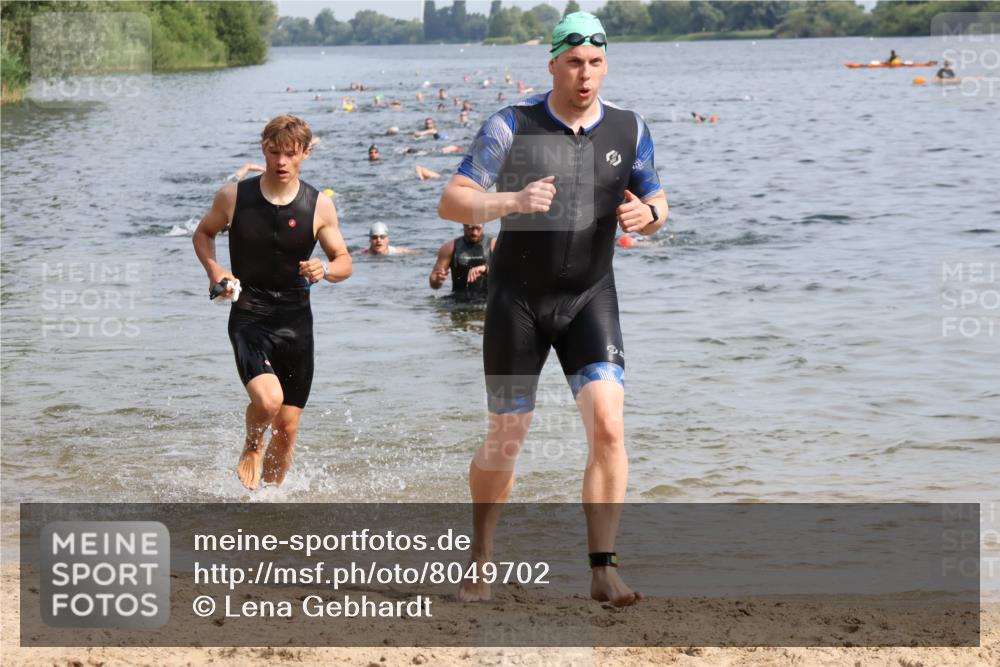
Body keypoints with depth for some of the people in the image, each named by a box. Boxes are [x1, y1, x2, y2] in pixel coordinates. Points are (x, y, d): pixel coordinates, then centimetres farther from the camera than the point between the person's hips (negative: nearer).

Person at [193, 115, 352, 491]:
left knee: (288, 426, 5)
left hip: (295, 322, 2)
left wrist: (324, 270, -18)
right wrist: (214, 270, -6)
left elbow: (344, 262, 6)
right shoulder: (234, 197, -4)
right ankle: (252, 446, 8)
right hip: (249, 319, -2)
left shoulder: (319, 206, -3)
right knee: (268, 399, -26)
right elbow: (203, 234, 14)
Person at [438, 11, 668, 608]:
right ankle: (480, 563, 27)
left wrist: (647, 214, -14)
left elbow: (656, 203, 11)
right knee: (506, 438, 6)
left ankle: (604, 572, -12)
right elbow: (451, 202, -13)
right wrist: (512, 202, -32)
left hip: (590, 297, 2)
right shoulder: (512, 126, -10)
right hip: (517, 297, -1)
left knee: (608, 424, -17)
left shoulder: (629, 130, -1)